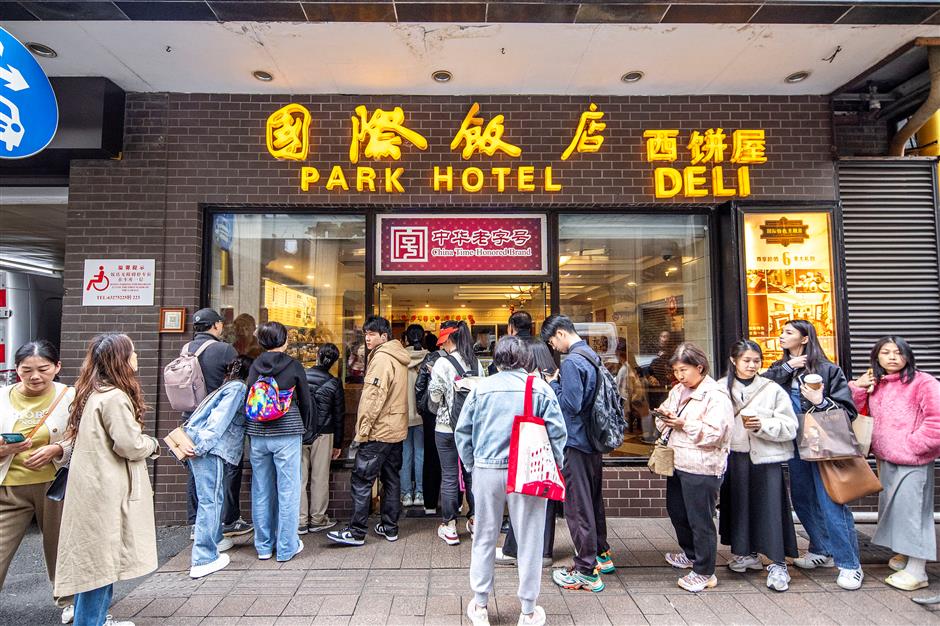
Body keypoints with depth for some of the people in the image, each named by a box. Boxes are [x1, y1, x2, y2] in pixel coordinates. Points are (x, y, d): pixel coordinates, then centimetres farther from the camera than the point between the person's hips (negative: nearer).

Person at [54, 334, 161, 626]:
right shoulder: (114, 397, -20)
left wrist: (143, 441, 10)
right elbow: (130, 445, -20)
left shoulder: (95, 393, 10)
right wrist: (153, 444, -2)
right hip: (106, 492, -10)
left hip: (97, 489, 10)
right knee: (101, 560, 1)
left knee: (99, 558, 19)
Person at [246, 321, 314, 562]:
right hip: (287, 434, -4)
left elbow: (248, 400, 8)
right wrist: (305, 428, 17)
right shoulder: (293, 365, -5)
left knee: (261, 492, 13)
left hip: (257, 434, 4)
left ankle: (264, 546, 25)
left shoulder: (255, 366, 4)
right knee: (288, 492, 5)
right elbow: (306, 401, 1)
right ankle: (286, 548, 13)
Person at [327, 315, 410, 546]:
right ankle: (390, 527, 22)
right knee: (391, 478, 13)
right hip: (396, 429, 10)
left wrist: (364, 427, -15)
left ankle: (356, 532, 3)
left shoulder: (381, 358, -15)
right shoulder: (398, 357, 14)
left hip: (378, 431, -10)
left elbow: (374, 397, -20)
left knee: (361, 479, -2)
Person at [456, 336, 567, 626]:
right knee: (529, 540, 11)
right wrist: (555, 465, 8)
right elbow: (557, 431, -5)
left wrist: (471, 464, 13)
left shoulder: (481, 387, -1)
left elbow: (462, 430, 3)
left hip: (486, 470, 2)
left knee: (484, 537, 15)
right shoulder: (540, 387, -4)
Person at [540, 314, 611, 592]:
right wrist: (560, 383, 8)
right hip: (593, 439, 9)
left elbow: (570, 404, -23)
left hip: (575, 442, -9)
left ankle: (587, 572, 10)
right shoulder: (592, 356, 9)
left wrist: (553, 384, -9)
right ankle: (601, 554, 36)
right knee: (594, 499, 21)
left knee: (577, 506, 0)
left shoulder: (571, 361, -19)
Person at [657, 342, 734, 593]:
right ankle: (691, 554, 43)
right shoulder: (678, 390, 11)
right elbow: (664, 420, 16)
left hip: (701, 468, -9)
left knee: (700, 520, 2)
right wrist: (665, 417, -5)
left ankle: (704, 572, 17)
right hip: (678, 463, 9)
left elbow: (715, 434, -21)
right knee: (676, 512, 22)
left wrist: (685, 424, -23)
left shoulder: (716, 395, -14)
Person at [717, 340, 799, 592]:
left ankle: (777, 563, 12)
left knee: (770, 507, 0)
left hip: (766, 458, -2)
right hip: (734, 457, 2)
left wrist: (763, 425, -18)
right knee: (738, 505, 11)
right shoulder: (721, 388, 1)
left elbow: (790, 427, -4)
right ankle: (746, 553, 30)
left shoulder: (773, 390, -2)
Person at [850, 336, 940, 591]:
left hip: (913, 460, -7)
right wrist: (857, 387, -2)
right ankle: (905, 552, 36)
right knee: (893, 506, 18)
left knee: (910, 508, -3)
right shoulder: (873, 384, 8)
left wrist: (912, 445, -14)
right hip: (885, 459, 7)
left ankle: (916, 571, 6)